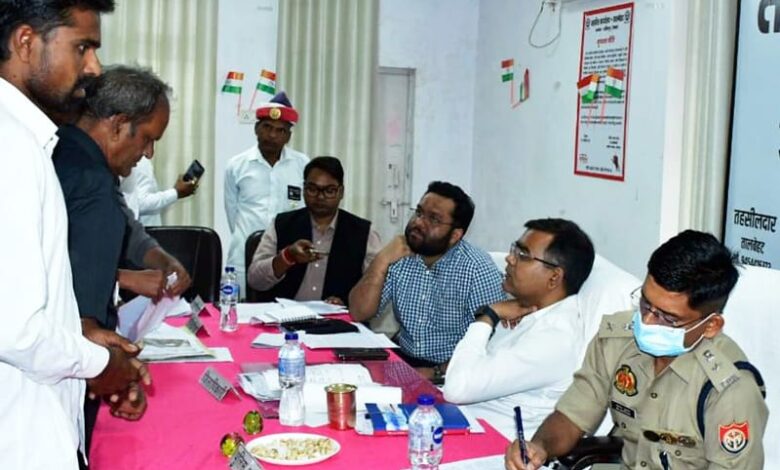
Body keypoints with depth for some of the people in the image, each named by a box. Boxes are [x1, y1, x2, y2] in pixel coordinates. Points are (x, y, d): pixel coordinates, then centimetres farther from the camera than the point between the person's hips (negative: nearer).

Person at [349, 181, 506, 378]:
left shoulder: (479, 269, -13)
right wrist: (381, 262, -13)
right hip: (404, 360, 5)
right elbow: (358, 313, -1)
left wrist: (437, 372, -25)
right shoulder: (400, 256, 2)